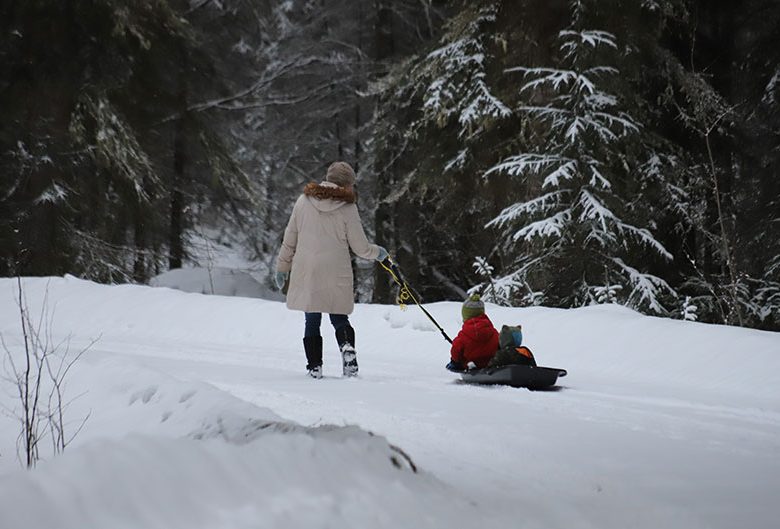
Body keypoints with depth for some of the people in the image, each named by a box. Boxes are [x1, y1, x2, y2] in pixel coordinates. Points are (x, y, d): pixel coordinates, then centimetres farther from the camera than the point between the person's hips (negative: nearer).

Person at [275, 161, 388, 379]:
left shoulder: (304, 200, 3)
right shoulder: (347, 207, -5)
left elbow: (290, 238, 8)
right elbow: (360, 247, 0)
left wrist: (282, 267, 17)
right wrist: (378, 253, 21)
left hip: (306, 273, 2)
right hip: (336, 273, -2)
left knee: (312, 321, 11)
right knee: (339, 318, 11)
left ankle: (315, 365, 4)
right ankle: (347, 345, -17)